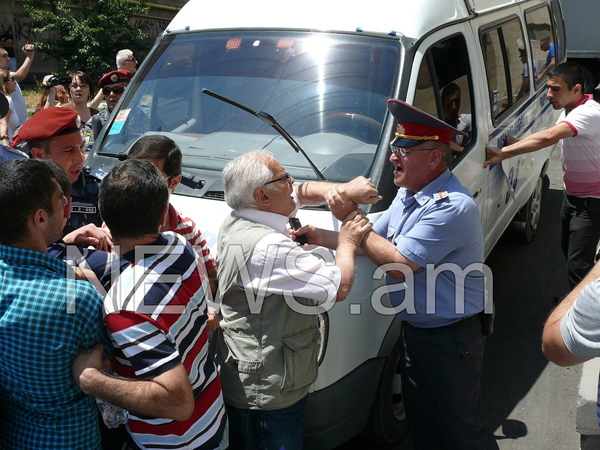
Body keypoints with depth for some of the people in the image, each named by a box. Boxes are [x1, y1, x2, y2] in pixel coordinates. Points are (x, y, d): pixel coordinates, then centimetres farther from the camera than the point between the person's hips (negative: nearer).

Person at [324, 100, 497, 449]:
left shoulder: (453, 207, -27)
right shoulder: (408, 195, 4)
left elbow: (398, 264, -28)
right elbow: (372, 243, 7)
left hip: (451, 340, -9)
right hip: (414, 330, 9)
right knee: (420, 420, 24)